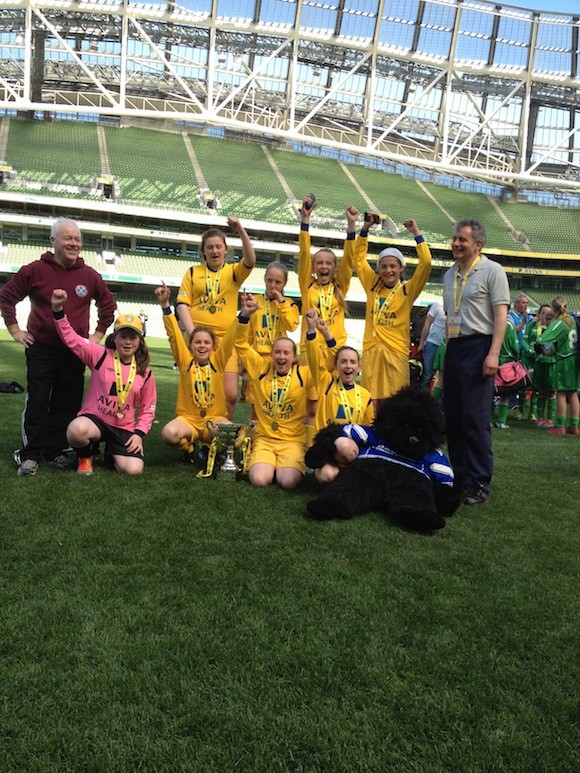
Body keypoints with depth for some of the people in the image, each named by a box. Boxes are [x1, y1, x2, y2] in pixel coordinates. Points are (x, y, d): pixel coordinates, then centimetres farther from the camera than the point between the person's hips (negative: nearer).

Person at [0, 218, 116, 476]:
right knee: (36, 403, 0)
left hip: (74, 351, 2)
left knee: (67, 404, 6)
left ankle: (55, 451, 18)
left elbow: (108, 305, 17)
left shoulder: (90, 276, 3)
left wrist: (98, 334, 11)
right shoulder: (35, 270, -3)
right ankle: (30, 454, 10)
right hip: (40, 349, -2)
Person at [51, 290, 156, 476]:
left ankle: (112, 453, 19)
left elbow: (148, 407, 7)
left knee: (134, 469, -19)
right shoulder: (100, 355, -4)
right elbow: (71, 339, -12)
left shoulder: (144, 372, 2)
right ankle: (85, 456, 0)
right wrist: (58, 310, -24)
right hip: (94, 418, -2)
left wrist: (139, 434, -5)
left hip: (124, 429, 2)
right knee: (76, 430, -39)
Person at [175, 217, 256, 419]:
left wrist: (241, 231, -23)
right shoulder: (193, 272, 11)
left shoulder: (233, 272, 10)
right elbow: (182, 304, 4)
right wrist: (192, 332, -9)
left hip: (226, 339, 0)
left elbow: (250, 261, -11)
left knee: (230, 395, -6)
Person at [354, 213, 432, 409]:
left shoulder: (408, 290, 3)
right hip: (371, 349, 2)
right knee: (372, 402, 3)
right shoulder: (373, 286, 10)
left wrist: (416, 233, -6)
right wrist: (365, 229, 7)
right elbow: (359, 257, 15)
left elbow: (426, 263, -7)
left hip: (396, 351, -2)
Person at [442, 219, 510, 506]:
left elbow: (501, 314, -10)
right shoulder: (449, 275, 17)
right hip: (453, 348, 7)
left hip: (478, 346, -7)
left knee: (475, 418, -9)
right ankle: (459, 475, 19)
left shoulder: (492, 270, -3)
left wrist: (493, 353, -19)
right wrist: (447, 347, 15)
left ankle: (480, 484, -1)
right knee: (452, 416, 8)